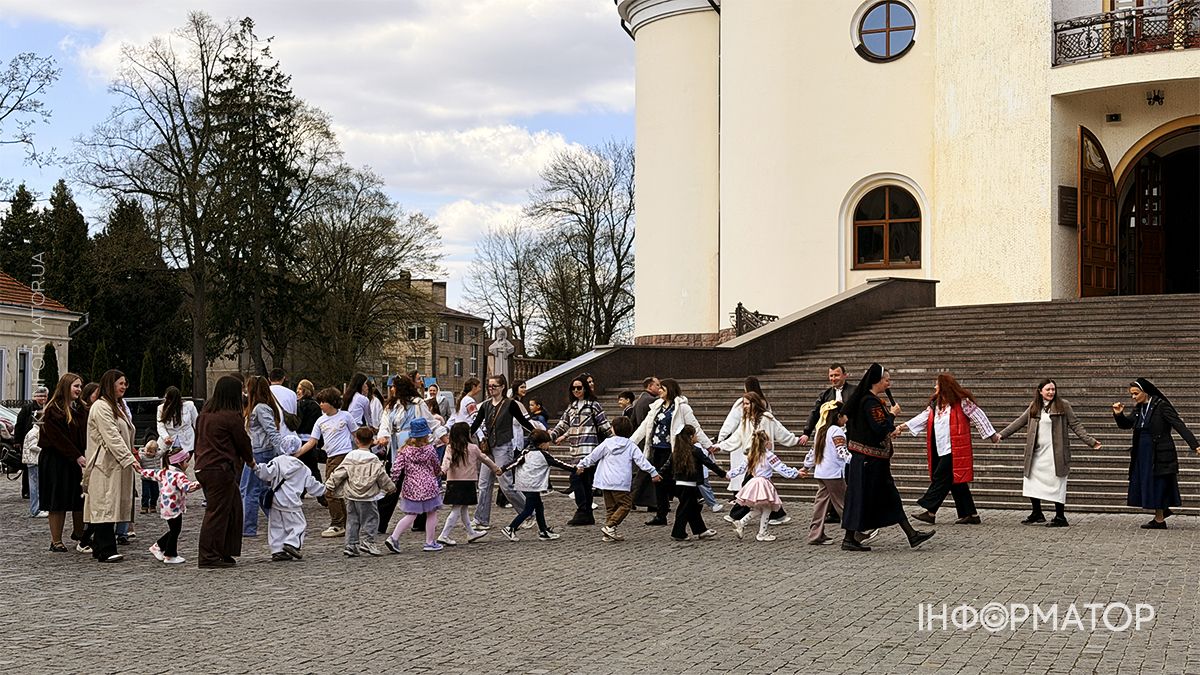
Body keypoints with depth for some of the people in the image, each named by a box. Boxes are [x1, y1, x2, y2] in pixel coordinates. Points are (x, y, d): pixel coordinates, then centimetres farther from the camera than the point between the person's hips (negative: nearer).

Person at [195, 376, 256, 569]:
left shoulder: (205, 413, 12)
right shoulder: (231, 417, -13)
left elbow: (198, 438, 19)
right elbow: (243, 441, -2)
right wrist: (250, 461, 16)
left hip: (203, 467, 9)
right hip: (221, 469, -9)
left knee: (233, 507, 14)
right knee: (217, 512, -4)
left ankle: (224, 553, 17)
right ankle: (209, 557, -1)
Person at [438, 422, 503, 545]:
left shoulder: (450, 449, 2)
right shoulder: (473, 448, -1)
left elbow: (446, 460, -16)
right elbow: (485, 459, 13)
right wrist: (496, 468, 27)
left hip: (453, 483, 4)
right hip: (467, 483, -4)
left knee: (463, 509, 16)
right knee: (456, 510, -3)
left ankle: (471, 533, 32)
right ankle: (444, 536, -9)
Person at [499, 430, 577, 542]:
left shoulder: (527, 452, 12)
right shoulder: (544, 455, -5)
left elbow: (516, 462, 4)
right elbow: (558, 463, -3)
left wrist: (503, 469, 5)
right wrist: (575, 469, 1)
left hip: (523, 485, 8)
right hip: (532, 485, -8)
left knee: (539, 507, 14)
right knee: (528, 510, -3)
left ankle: (544, 531, 18)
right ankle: (510, 529, -7)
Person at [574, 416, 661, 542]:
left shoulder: (607, 443, 5)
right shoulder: (631, 446, 0)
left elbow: (593, 456, 10)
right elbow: (642, 460, -4)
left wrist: (582, 465, 23)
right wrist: (653, 472, 0)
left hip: (606, 481, 4)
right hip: (621, 483, -4)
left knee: (610, 507, 12)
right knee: (626, 504, 0)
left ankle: (608, 534, 10)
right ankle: (610, 526, -14)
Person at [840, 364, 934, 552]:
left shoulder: (873, 400, 14)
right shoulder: (871, 402, -17)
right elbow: (880, 429, -24)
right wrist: (892, 414, -10)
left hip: (874, 459, 11)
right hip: (869, 458, -11)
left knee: (890, 496, 11)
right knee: (860, 497, -3)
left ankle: (912, 535, 14)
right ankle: (849, 539, 4)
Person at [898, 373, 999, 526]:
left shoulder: (961, 402, -5)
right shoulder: (935, 404, 16)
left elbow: (978, 416, -3)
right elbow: (923, 418, 13)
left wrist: (992, 435, 0)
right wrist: (902, 427, 4)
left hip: (954, 449, -8)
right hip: (941, 450, 8)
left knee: (940, 479, -10)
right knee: (956, 483, 9)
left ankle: (930, 512, -8)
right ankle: (971, 514, 14)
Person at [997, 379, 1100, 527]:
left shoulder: (1063, 405, -1)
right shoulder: (1034, 407, 11)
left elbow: (1076, 425, -1)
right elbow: (1019, 422, 15)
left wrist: (1091, 441, -7)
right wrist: (1001, 434, 11)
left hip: (1055, 453, -5)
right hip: (1037, 452, 5)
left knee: (1056, 485, -3)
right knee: (1030, 482, 7)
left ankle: (1060, 518, 7)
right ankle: (1037, 514, 21)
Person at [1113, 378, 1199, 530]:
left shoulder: (1161, 406, -13)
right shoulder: (1139, 409, 9)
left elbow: (1179, 425, -17)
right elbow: (1125, 424, 18)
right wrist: (1119, 414, -4)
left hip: (1159, 453, -8)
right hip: (1142, 453, 8)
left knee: (1157, 484, -2)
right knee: (1144, 482, 11)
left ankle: (1159, 520, 8)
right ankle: (1163, 510, 27)